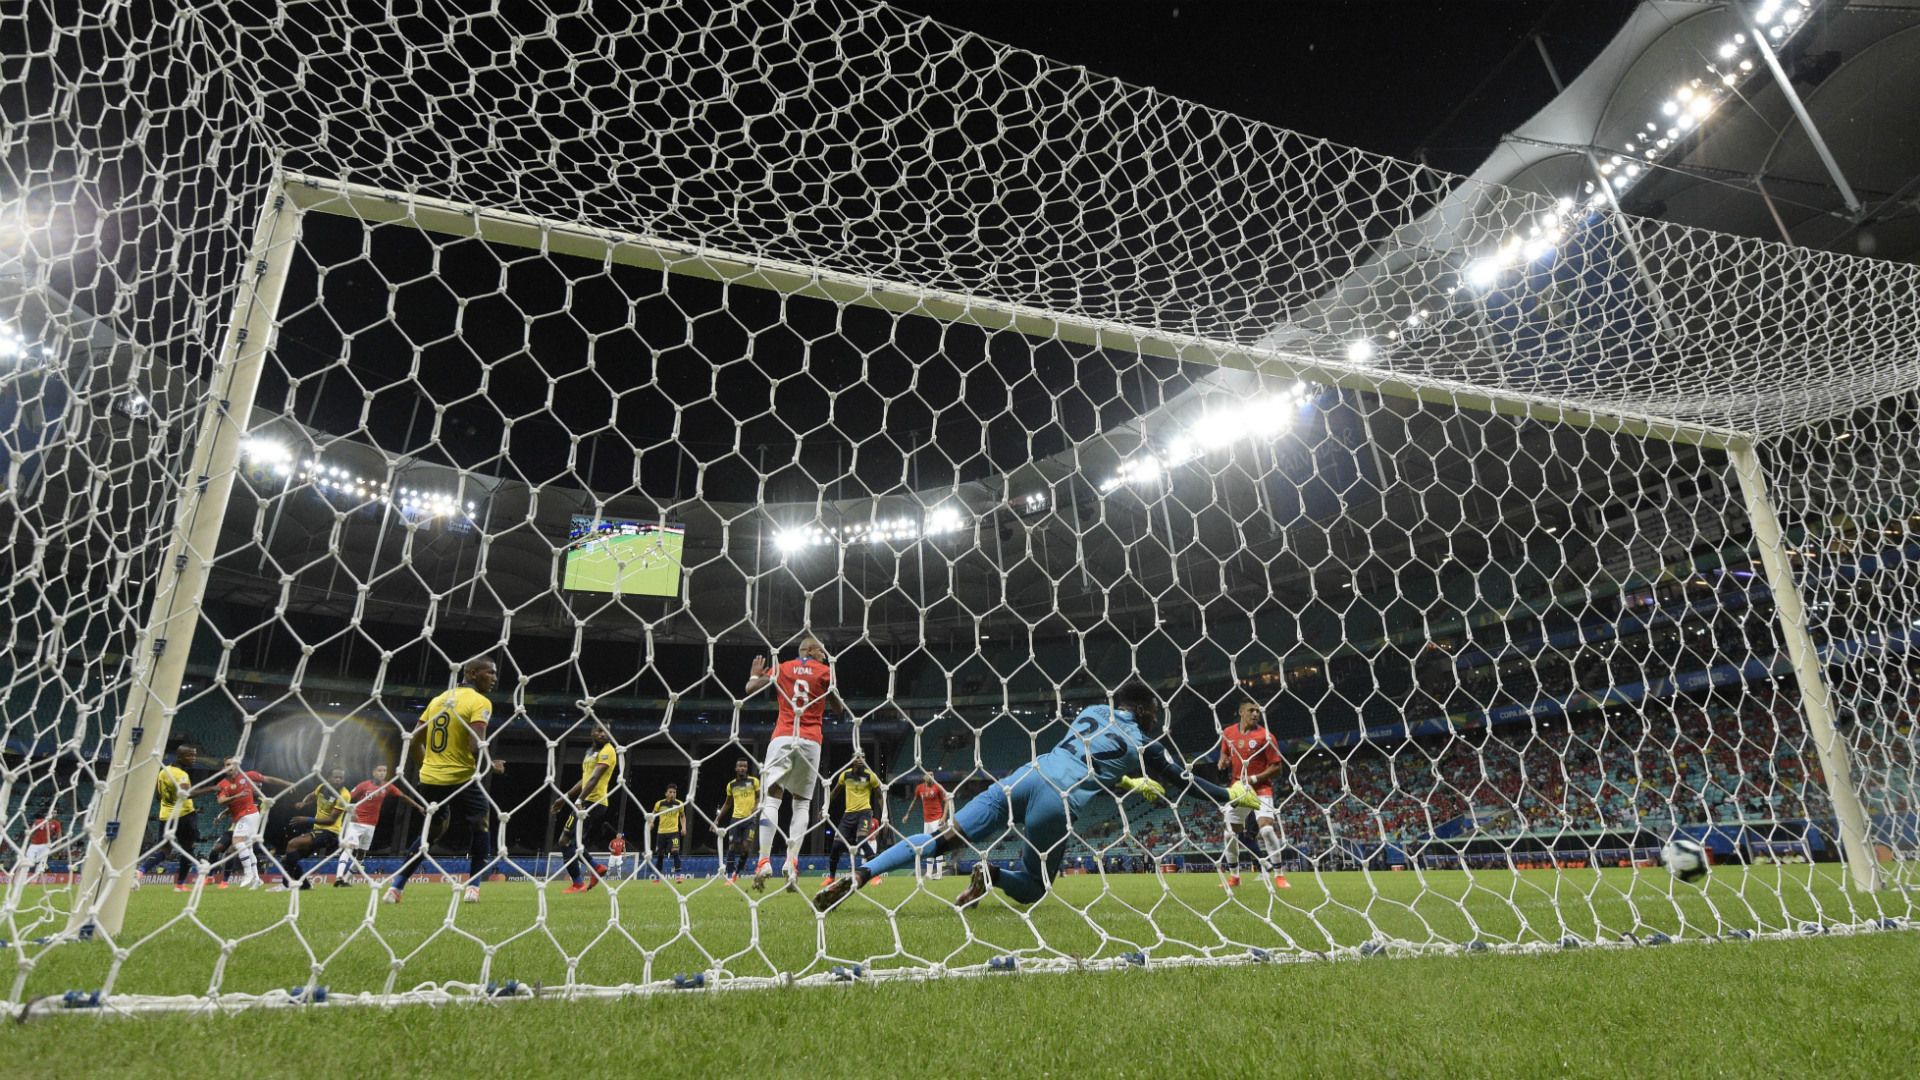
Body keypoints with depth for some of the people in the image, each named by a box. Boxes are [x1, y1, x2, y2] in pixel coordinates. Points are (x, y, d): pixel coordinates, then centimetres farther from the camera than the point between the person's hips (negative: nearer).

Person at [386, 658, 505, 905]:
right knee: (480, 829, 10)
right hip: (462, 778, -7)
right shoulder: (480, 702, -12)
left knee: (430, 832, 24)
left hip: (430, 778, 7)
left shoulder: (438, 699, 12)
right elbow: (476, 747, -23)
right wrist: (490, 766, -5)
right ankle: (473, 888, 3)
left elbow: (414, 740, 15)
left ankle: (395, 888, 21)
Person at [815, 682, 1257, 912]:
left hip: (1025, 776, 4)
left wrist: (1128, 783, 48)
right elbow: (1187, 781, 25)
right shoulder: (1143, 744, 13)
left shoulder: (1091, 712, 25)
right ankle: (991, 876, -13)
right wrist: (1233, 795, 41)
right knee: (1033, 886, 19)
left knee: (944, 839, 2)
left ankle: (856, 876, -12)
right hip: (1056, 803, -4)